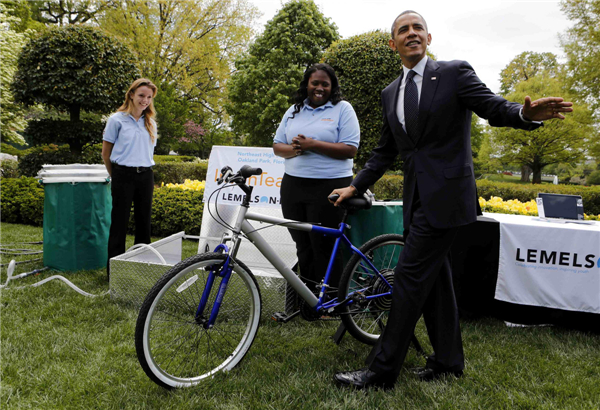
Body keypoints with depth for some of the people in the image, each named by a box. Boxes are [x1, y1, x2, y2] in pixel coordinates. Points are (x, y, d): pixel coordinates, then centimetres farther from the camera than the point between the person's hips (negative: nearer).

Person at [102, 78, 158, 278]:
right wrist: (117, 176, 8)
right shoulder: (117, 119, -2)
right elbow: (106, 153, 3)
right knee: (119, 221, 0)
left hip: (146, 176, 5)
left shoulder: (150, 123, 12)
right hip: (123, 175, -4)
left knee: (144, 221, 9)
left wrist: (144, 169, 13)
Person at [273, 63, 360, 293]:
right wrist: (294, 149, -10)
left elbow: (350, 149, -9)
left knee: (324, 247, -3)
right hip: (294, 186, 5)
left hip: (328, 187, -5)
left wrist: (313, 145, -16)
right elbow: (277, 146, 12)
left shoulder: (343, 109, 1)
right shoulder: (294, 111, 15)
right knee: (302, 246, 9)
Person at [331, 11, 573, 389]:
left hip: (445, 195, -7)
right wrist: (355, 186, 16)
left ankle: (382, 371, 1)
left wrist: (527, 114, -31)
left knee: (410, 276, -8)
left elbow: (495, 108, -9)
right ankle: (449, 360, 28)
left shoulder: (454, 73, -2)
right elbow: (385, 151, 20)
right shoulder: (391, 93, 15)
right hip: (418, 197, 7)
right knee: (434, 279, 13)